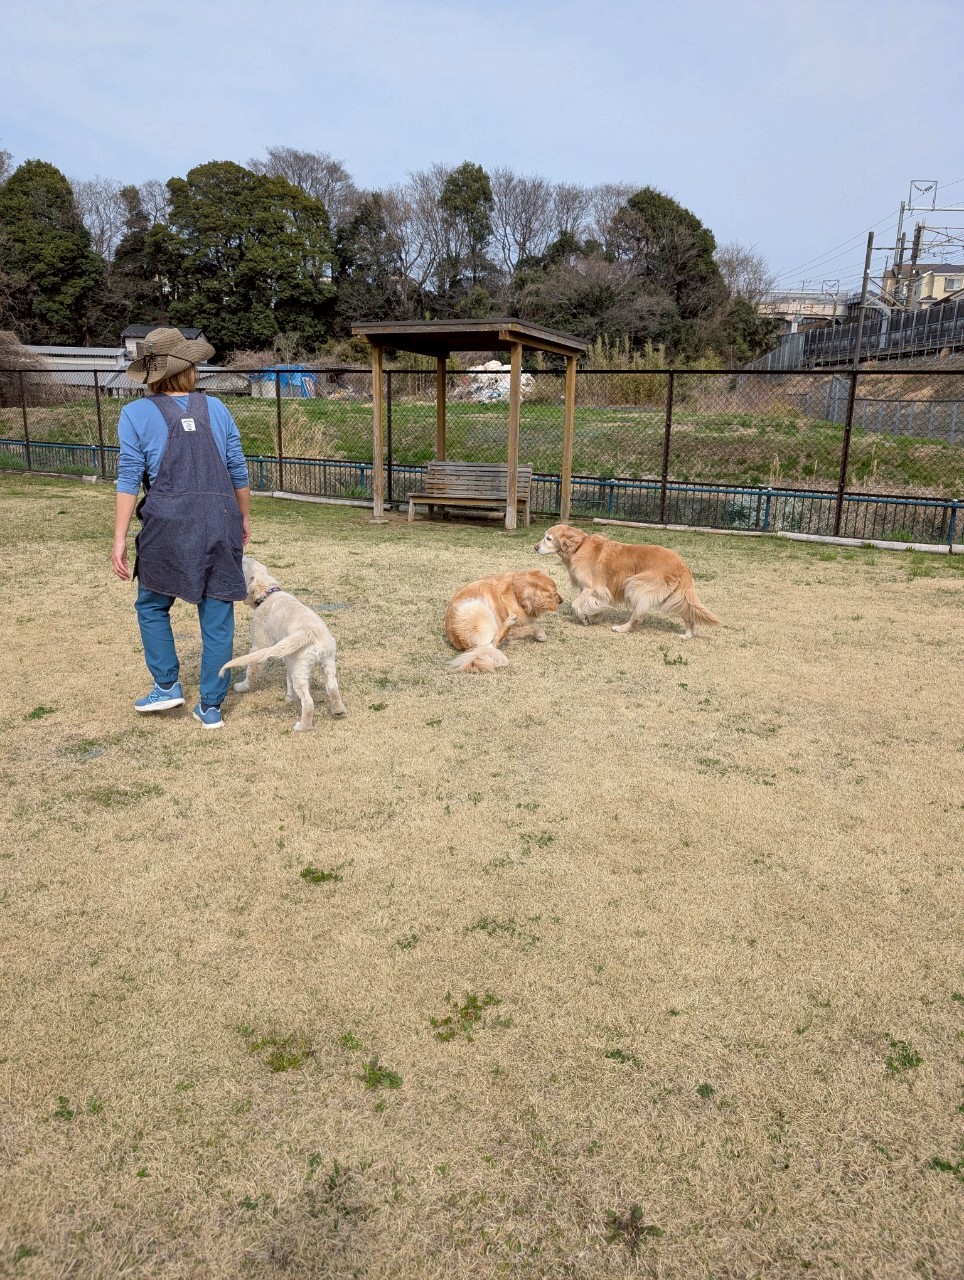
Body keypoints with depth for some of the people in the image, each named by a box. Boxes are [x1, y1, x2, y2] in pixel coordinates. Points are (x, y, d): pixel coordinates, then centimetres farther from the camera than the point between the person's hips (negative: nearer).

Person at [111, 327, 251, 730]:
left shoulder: (136, 414, 2)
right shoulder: (215, 408, 9)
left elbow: (129, 478, -3)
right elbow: (238, 471, 11)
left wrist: (120, 538, -1)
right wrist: (245, 517, 25)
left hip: (168, 523, -2)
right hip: (220, 521, 2)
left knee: (152, 605, 20)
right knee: (217, 616, 7)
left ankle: (168, 685, 17)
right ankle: (211, 707, 12)